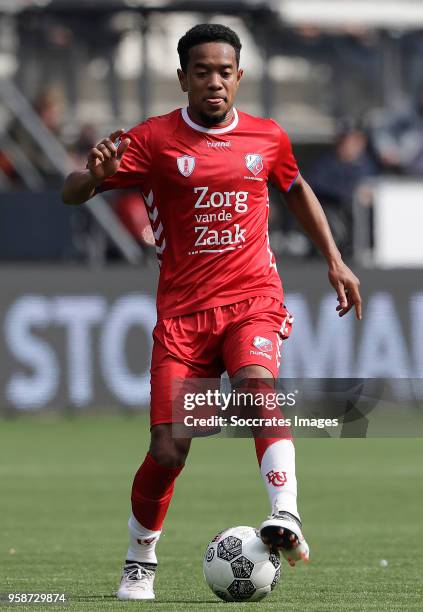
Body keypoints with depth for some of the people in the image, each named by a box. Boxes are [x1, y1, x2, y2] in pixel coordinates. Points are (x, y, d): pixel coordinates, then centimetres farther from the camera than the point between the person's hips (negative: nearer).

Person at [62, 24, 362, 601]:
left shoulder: (268, 138, 7)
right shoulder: (154, 139, -1)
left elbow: (296, 189, 28)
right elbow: (72, 194, -6)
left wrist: (334, 261, 25)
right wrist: (96, 175, -29)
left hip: (253, 299, 1)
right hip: (182, 309, -1)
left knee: (255, 380, -33)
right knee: (168, 450, -7)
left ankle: (287, 518, -43)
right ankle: (140, 563, 16)